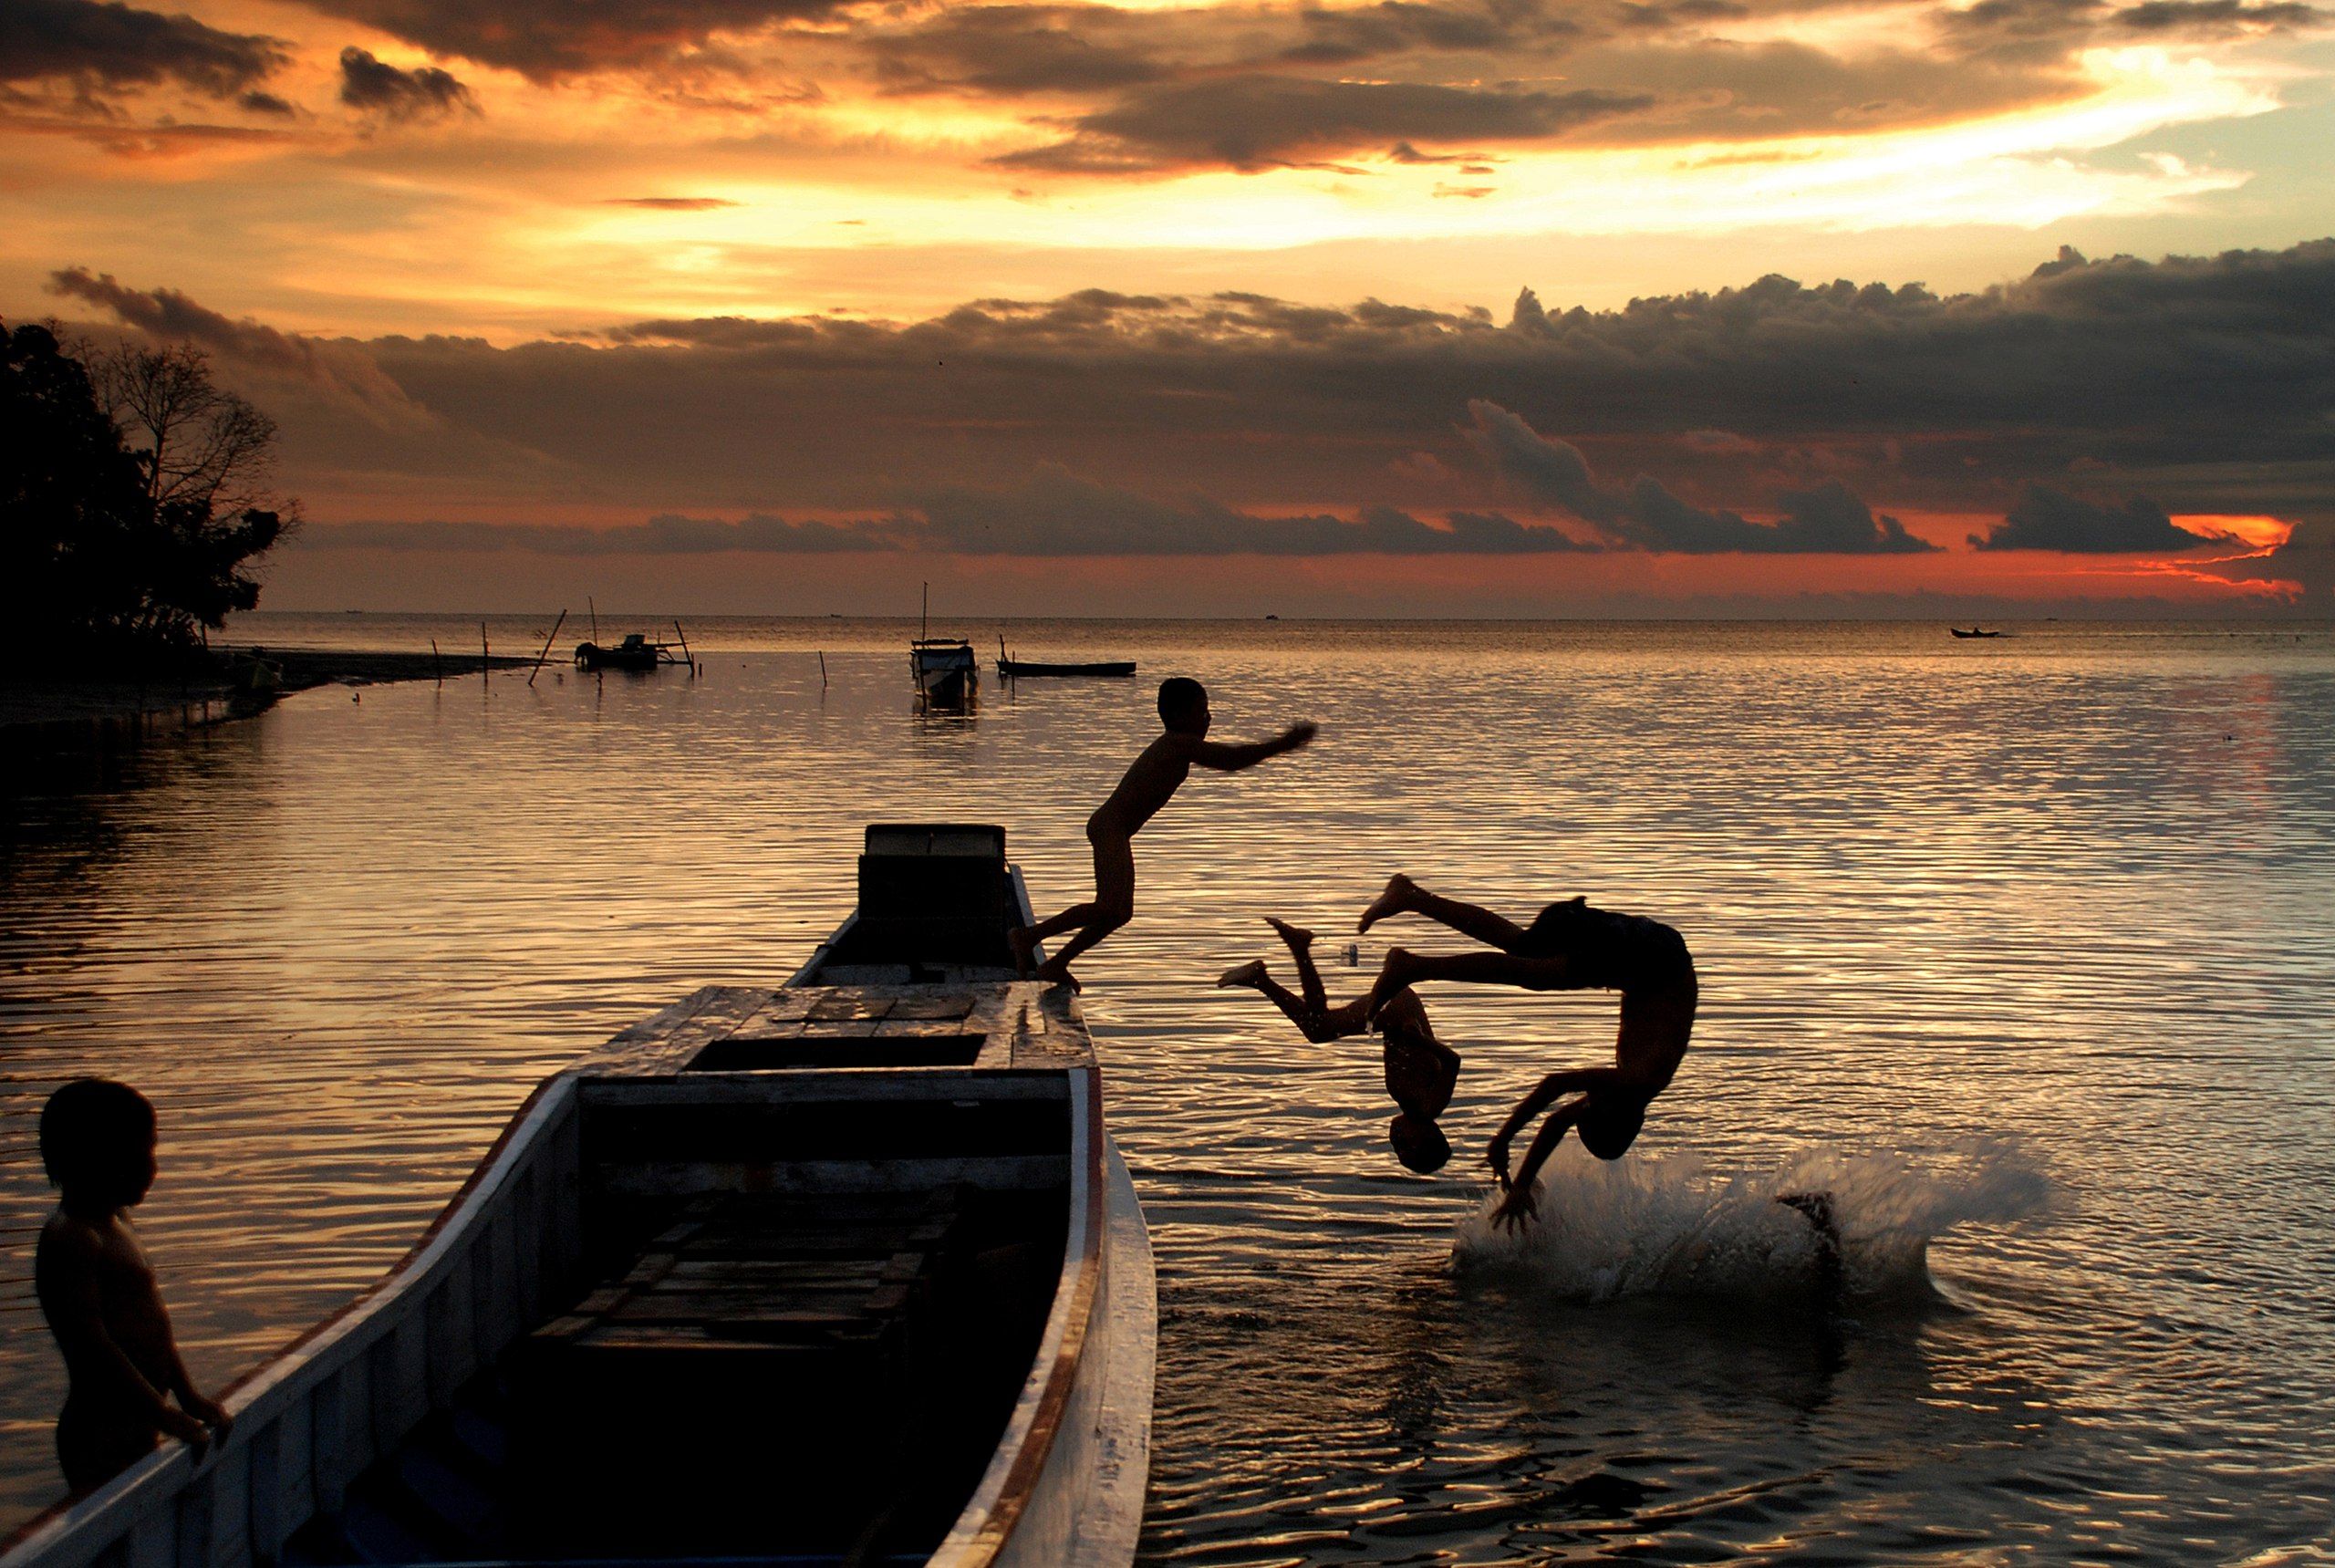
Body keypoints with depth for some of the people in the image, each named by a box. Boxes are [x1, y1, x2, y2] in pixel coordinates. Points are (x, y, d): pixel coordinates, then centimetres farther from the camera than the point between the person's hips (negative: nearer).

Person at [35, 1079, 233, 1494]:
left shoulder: (116, 1220, 14)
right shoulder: (69, 1239, -18)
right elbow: (92, 1343, -24)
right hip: (100, 1442, -10)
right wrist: (168, 1418, -23)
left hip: (137, 1432, 10)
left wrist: (189, 1394, 13)